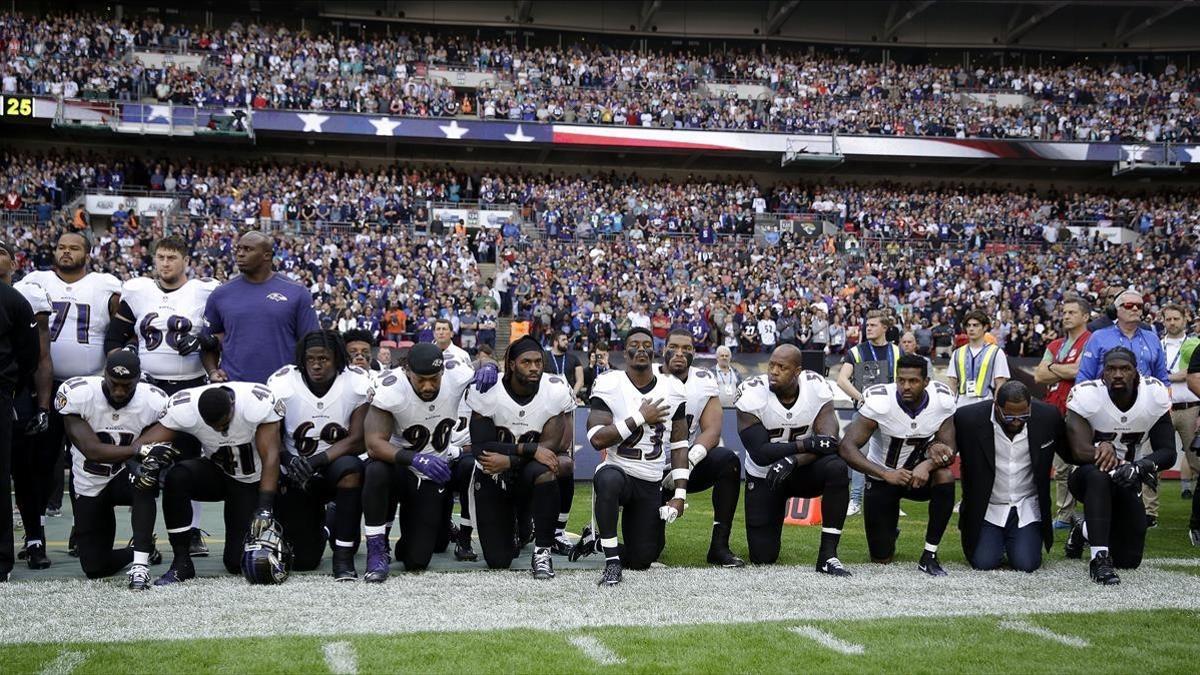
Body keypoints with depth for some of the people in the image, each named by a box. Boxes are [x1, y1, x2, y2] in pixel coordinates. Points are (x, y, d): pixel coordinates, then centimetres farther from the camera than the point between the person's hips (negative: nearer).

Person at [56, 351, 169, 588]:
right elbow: (93, 450, -30)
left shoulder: (155, 402, -18)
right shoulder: (76, 394, -23)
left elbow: (158, 448, -10)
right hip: (89, 485, 1)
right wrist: (139, 449, -42)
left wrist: (152, 463, -34)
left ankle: (140, 563, -35)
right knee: (95, 568, 2)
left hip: (127, 475, -1)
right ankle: (143, 548, 33)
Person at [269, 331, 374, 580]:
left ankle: (344, 556, -22)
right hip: (297, 477, 1)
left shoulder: (357, 384, -14)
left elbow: (357, 441, -16)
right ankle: (318, 527, 36)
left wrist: (316, 461, -29)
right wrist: (288, 460, -27)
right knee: (303, 561, -3)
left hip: (336, 469, -1)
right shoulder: (282, 385, -13)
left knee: (350, 467, -39)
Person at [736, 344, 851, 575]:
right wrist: (807, 444, -34)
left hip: (802, 471, 1)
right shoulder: (753, 394, -22)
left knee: (837, 468, -33)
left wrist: (793, 460, -40)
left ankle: (827, 555, -25)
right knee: (763, 557, -4)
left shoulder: (816, 388, -17)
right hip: (764, 476, -1)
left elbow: (828, 442, -24)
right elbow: (759, 453, -26)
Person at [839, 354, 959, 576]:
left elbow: (949, 450, -14)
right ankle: (889, 532, 37)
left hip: (919, 474, 2)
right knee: (881, 558, -3)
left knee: (945, 477, -32)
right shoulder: (879, 402, -26)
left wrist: (927, 465, -38)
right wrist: (886, 474, -42)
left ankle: (929, 556, -17)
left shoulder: (942, 400, -17)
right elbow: (846, 448, -30)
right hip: (881, 479, -2)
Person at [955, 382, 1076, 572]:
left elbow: (1071, 454, 2)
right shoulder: (970, 418, -18)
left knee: (1026, 564, -14)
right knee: (983, 563, -15)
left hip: (1027, 507, 1)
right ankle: (997, 542, 22)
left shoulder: (1048, 417, -11)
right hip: (987, 508, -1)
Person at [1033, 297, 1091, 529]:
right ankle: (1064, 516, 17)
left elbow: (1079, 370, -16)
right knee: (1061, 468, 11)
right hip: (1055, 412, 7)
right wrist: (1067, 372, -3)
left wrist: (1052, 368, 1)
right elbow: (1039, 376, 9)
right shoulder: (1054, 345, 19)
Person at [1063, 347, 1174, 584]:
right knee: (1098, 475, -41)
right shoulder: (1087, 396, -22)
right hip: (1087, 476, -4)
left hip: (1126, 481, 4)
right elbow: (1081, 450, -31)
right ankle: (1100, 559, -34)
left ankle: (1085, 531, 36)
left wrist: (1137, 467, -33)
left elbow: (1168, 452, -12)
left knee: (1129, 560, 4)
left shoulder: (1155, 395, -13)